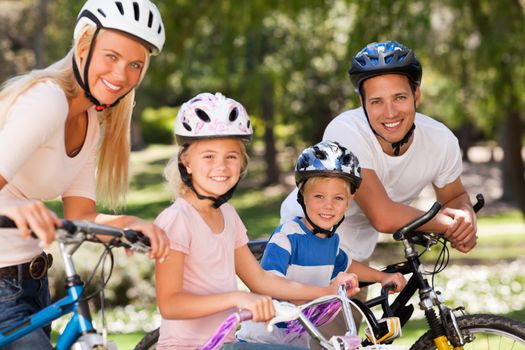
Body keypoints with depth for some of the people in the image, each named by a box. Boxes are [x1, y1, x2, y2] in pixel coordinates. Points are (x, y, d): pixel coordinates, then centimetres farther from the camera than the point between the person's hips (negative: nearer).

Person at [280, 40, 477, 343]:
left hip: (355, 253, 6)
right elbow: (383, 217, -39)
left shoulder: (441, 141, -17)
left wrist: (467, 219, -20)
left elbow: (455, 196, 4)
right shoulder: (346, 131, -33)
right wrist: (446, 223, -26)